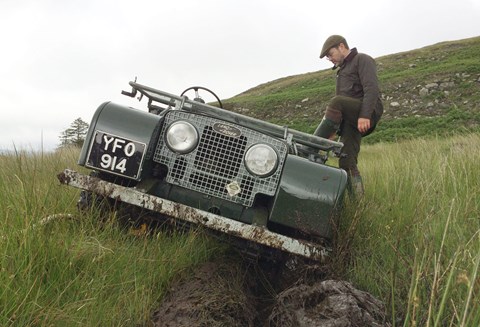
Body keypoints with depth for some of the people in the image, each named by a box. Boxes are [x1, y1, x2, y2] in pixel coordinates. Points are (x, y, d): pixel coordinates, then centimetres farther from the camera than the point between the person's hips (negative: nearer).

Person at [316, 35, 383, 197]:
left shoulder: (362, 60, 4)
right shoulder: (343, 69, 30)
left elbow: (372, 89, -14)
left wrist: (365, 115, -26)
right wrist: (333, 127, 20)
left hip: (368, 113, -8)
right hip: (350, 120, 8)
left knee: (336, 102, -33)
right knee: (346, 161, -6)